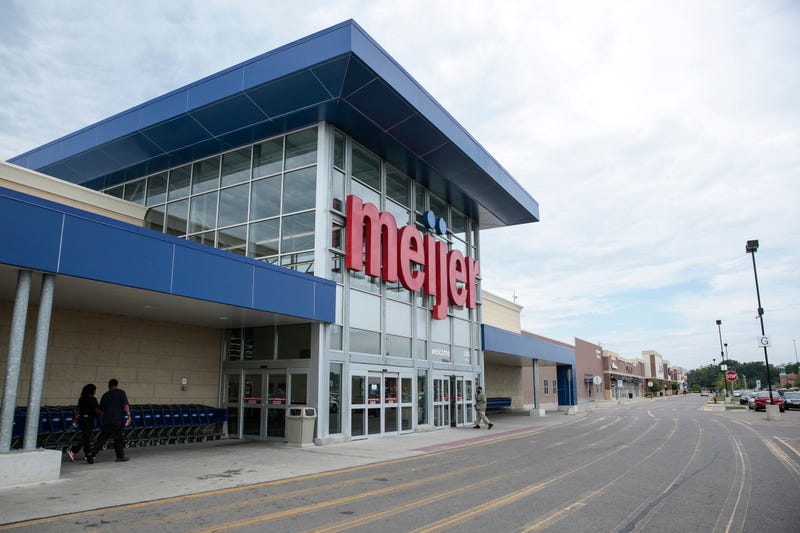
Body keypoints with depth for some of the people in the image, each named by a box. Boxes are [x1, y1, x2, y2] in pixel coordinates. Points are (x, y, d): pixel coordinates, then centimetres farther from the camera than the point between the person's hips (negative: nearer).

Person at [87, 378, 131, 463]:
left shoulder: (105, 395, 15)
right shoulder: (121, 392, 2)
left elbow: (101, 411, 17)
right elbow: (125, 405, -10)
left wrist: (101, 423, 23)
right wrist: (128, 415, -12)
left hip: (106, 421, 4)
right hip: (117, 421, -4)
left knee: (101, 439, 9)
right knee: (119, 439, 6)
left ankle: (91, 455, 0)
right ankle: (120, 456, 12)